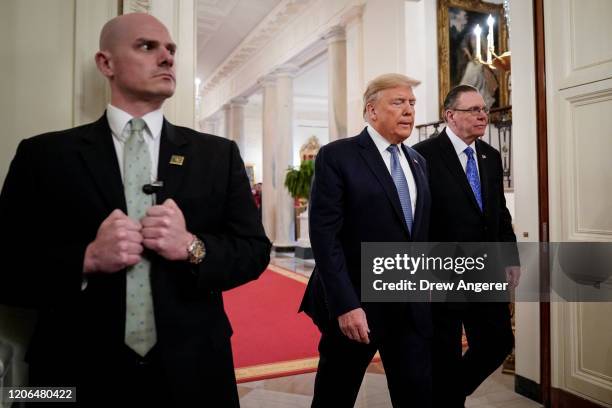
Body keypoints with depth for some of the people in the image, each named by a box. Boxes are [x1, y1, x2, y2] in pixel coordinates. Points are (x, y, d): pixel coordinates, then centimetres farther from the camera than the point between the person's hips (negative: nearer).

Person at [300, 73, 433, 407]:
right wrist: (345, 305, -21)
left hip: (411, 305, 6)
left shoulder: (417, 162, 12)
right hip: (355, 304, -5)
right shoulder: (336, 156, -9)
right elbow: (324, 236, -16)